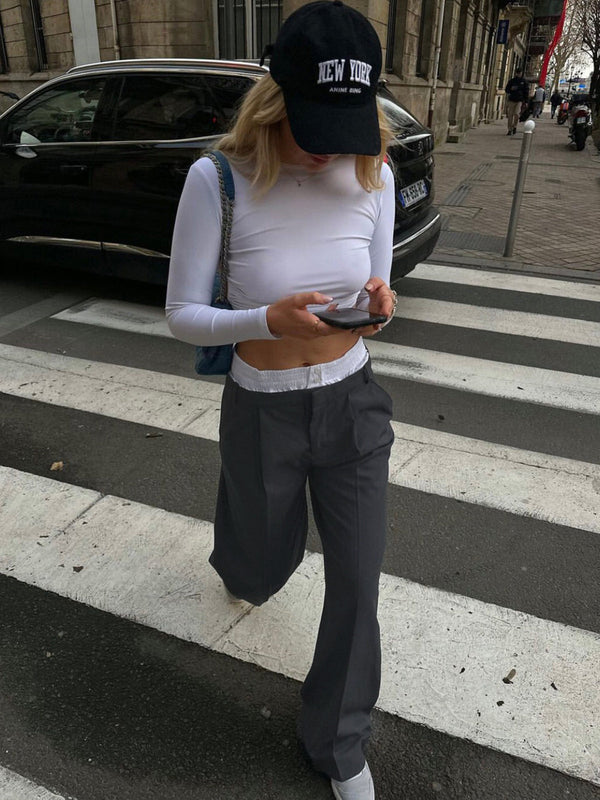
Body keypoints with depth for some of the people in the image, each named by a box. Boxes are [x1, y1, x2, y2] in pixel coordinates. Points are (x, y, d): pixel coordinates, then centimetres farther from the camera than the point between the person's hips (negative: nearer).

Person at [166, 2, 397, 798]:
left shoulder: (372, 175, -7)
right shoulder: (218, 180, -18)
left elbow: (374, 287, 4)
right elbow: (181, 315, -12)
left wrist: (379, 301, -22)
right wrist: (270, 319, -31)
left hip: (351, 402, 3)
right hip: (262, 411, -2)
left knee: (357, 584, 8)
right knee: (269, 560, 22)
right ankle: (239, 560, 67)